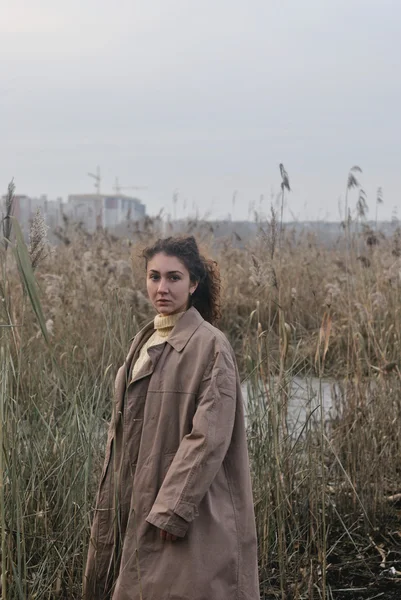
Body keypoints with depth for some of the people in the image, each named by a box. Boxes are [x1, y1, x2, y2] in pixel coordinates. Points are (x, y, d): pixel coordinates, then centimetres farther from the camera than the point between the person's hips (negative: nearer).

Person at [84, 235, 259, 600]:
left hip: (190, 509, -7)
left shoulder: (210, 345, -11)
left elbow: (209, 437, -17)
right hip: (138, 506, 7)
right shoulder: (145, 342, 11)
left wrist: (171, 510, -19)